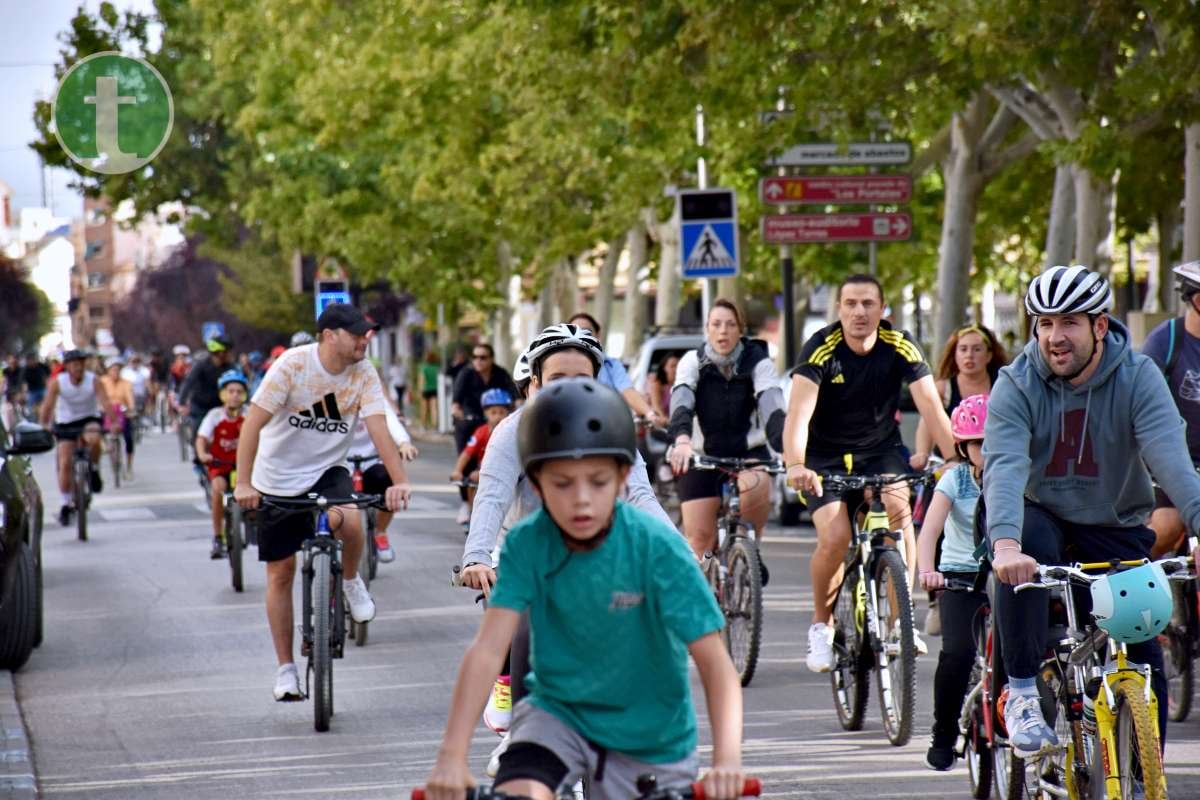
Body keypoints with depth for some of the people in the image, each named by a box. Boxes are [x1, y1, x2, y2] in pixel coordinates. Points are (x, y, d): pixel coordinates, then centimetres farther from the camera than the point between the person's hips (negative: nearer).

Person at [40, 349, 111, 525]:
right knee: (65, 463, -9)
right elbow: (47, 405, -18)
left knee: (94, 439, -36)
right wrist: (44, 427, -29)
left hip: (89, 420, -1)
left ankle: (94, 470, -6)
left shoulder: (93, 381, -17)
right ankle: (66, 504, 5)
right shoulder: (57, 382, -15)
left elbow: (105, 402, -27)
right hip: (66, 423, 1)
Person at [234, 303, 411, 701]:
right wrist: (244, 483, -30)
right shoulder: (293, 364, -19)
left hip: (327, 471, 1)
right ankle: (285, 669, 16)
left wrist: (399, 480, -31)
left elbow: (378, 428, -17)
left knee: (348, 520, -32)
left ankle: (350, 581, 0)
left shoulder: (364, 374, -9)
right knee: (281, 573, 2)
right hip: (279, 479, -1)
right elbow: (253, 424, -21)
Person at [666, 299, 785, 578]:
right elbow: (681, 405, -26)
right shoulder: (693, 361, -9)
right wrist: (682, 441, -48)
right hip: (702, 455, 1)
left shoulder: (758, 363, -11)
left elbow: (773, 410, -26)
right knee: (700, 538, -10)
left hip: (748, 451, -1)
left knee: (755, 485, -35)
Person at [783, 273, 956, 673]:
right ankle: (821, 624, 5)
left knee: (899, 511, -26)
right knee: (835, 538, -21)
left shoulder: (900, 346, -16)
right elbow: (799, 411, -33)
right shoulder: (821, 348, -22)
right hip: (826, 456, -2)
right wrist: (795, 466, -50)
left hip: (880, 449, 2)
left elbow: (930, 404, -22)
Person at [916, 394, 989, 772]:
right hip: (960, 577, -1)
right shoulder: (955, 479, -6)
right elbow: (930, 529, -20)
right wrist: (926, 570, -40)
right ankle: (944, 736, -3)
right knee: (958, 652, -22)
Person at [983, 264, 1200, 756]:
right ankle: (1022, 695, -25)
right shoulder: (1016, 384, -16)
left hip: (1115, 527, 1)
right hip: (1042, 516, -1)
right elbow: (1004, 466, -31)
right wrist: (1005, 544, -50)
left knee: (1144, 658, -7)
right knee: (1030, 546, -35)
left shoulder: (1137, 377, -15)